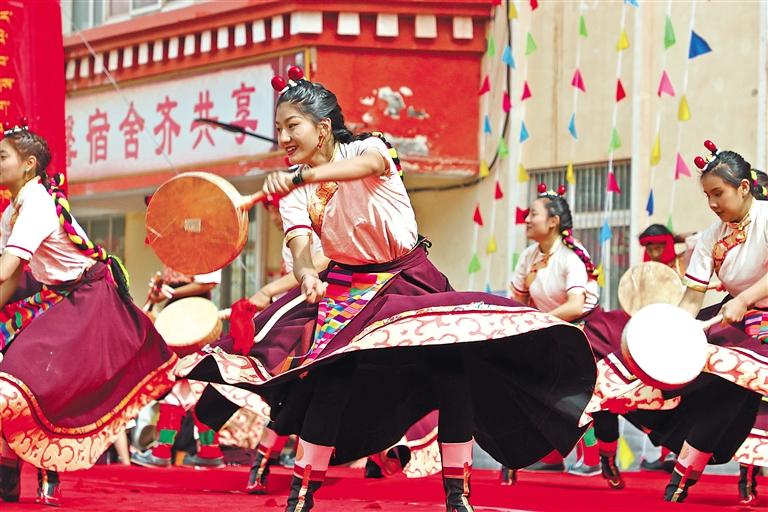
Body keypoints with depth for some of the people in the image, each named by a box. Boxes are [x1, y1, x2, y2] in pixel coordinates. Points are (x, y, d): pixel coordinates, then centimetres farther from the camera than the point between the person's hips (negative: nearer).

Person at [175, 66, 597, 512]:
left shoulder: (367, 148, -13)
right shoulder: (294, 193, -1)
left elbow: (368, 165, -39)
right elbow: (301, 247, -15)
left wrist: (299, 177, -56)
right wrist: (307, 274, -42)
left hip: (407, 277, -2)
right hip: (346, 286, 3)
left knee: (453, 365, -18)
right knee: (330, 380, -16)